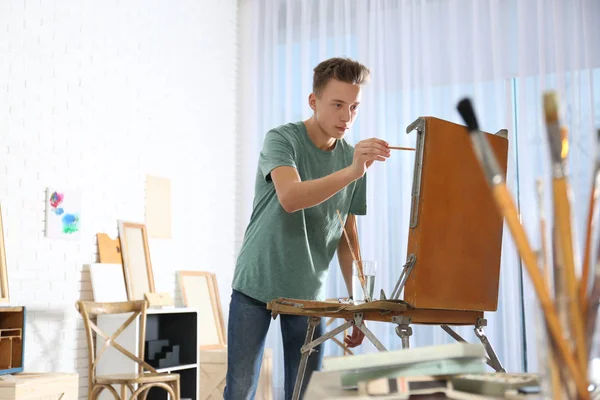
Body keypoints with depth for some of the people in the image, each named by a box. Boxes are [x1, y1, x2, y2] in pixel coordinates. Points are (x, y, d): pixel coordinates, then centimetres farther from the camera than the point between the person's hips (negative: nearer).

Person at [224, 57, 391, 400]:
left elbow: (348, 238, 8)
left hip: (309, 294, 4)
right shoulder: (282, 139, -9)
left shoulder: (353, 156, 4)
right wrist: (351, 172, -42)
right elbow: (290, 197, -30)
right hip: (257, 285, -3)